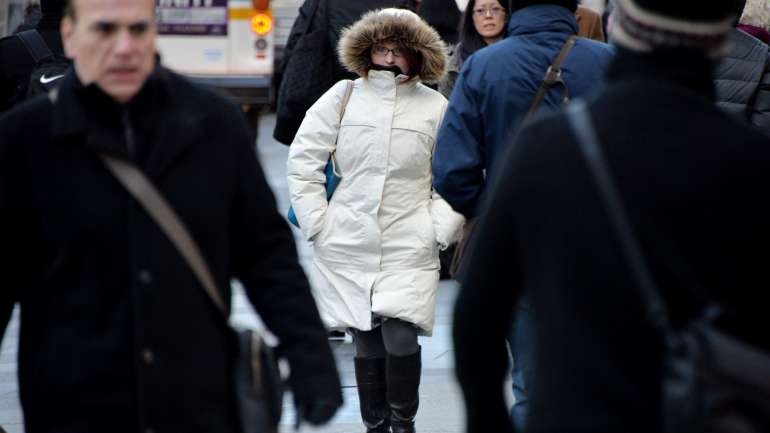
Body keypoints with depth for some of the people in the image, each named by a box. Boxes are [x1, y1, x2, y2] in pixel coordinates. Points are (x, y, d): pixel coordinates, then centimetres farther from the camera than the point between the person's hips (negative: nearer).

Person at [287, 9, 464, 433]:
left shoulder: (436, 107, 3)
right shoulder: (342, 97, 3)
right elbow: (302, 161, 5)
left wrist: (439, 230, -1)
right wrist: (315, 221, -1)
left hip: (409, 250, -1)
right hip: (347, 247, 1)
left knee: (400, 340, -12)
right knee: (367, 345, 6)